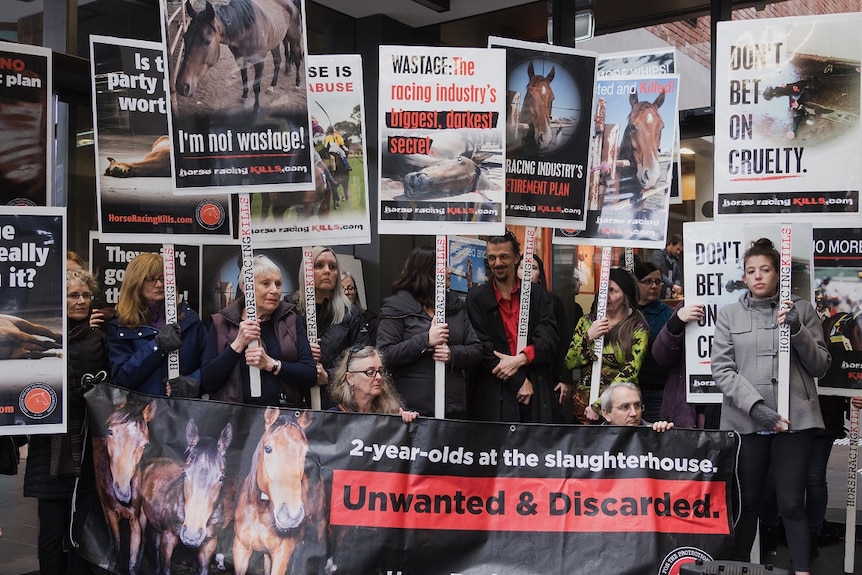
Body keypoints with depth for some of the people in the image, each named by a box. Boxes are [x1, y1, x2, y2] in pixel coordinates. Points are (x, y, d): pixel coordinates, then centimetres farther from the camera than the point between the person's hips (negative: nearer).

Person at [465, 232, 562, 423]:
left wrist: (520, 359, -17)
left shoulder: (537, 296, 10)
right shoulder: (477, 298, 5)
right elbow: (483, 348, -2)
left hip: (538, 393, 1)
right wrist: (518, 381, -8)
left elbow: (549, 339, 0)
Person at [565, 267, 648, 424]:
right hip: (584, 400, 3)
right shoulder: (586, 321, 8)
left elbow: (630, 371, -11)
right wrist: (588, 337, -10)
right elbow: (568, 363, 4)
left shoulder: (638, 328, -2)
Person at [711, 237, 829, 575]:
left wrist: (797, 330, -11)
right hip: (745, 421, 1)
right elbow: (722, 370, 0)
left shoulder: (801, 310, 8)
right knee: (747, 502, 6)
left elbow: (820, 366, 6)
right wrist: (756, 406, -14)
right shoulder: (728, 315, 8)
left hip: (795, 420, 0)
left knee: (792, 504, 0)